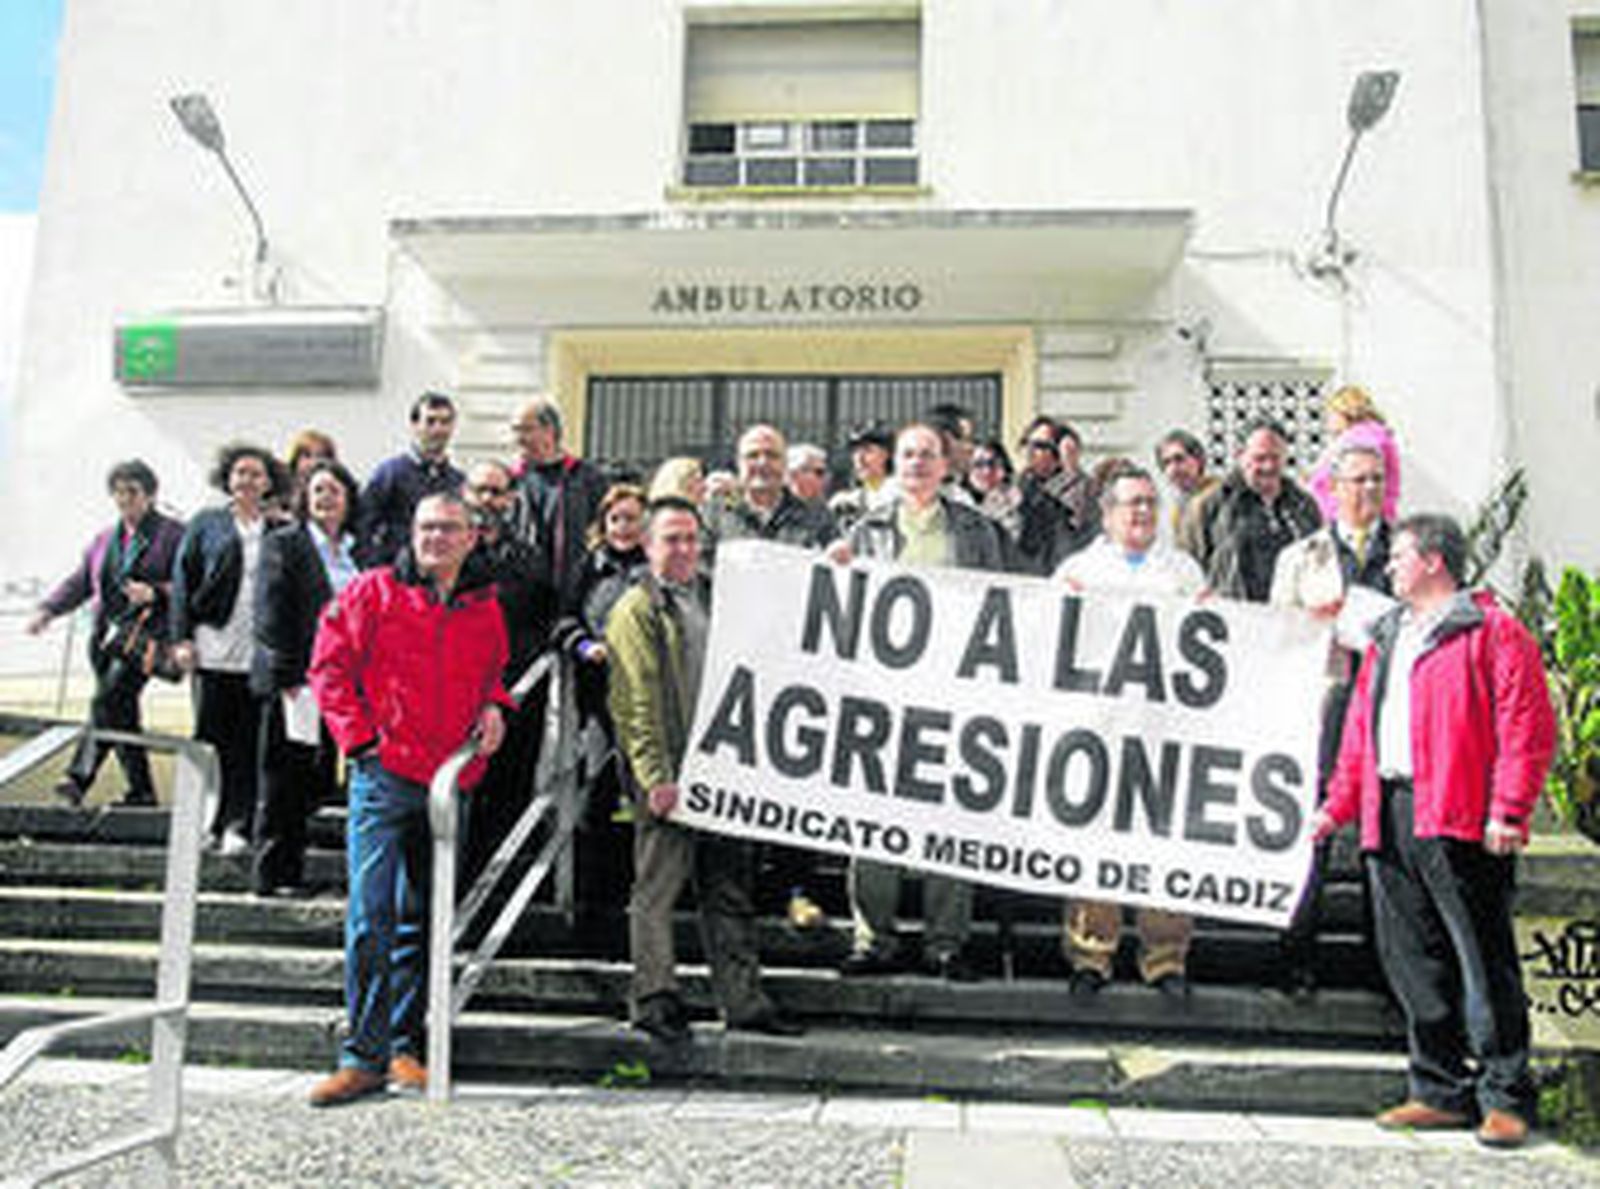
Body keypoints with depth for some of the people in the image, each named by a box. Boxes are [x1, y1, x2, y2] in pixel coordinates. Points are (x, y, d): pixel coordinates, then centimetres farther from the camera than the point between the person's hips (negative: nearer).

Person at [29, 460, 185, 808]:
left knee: (107, 701, -20)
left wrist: (155, 592, -20)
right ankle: (141, 792, 15)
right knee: (122, 714, 7)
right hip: (107, 634, 7)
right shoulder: (105, 538, 19)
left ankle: (80, 777, -22)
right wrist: (48, 609, 10)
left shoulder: (172, 534, -1)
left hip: (147, 634, -7)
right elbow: (80, 581, 20)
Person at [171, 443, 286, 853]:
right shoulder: (205, 524, 10)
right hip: (213, 650, 0)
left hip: (259, 656, 0)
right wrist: (182, 638, -1)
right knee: (211, 738, 2)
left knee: (250, 742, 0)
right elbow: (182, 580, 8)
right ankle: (207, 823, 13)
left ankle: (238, 826, 6)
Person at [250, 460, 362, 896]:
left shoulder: (355, 551, 15)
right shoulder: (283, 544, -1)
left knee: (318, 780, 5)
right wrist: (288, 677, -13)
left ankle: (289, 870, 14)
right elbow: (270, 615, -7)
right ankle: (273, 875, 9)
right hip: (293, 683, -5)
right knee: (283, 781, 1)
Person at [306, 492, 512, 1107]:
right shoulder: (374, 592, 0)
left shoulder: (485, 607, 11)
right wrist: (360, 738, -7)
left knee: (420, 920, 11)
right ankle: (362, 1055, 2)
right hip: (384, 774, -3)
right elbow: (329, 667, 1)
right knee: (371, 918, -7)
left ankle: (403, 1045, 21)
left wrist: (493, 707, 4)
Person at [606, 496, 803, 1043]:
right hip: (670, 775, -6)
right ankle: (655, 998, 12)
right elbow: (634, 704, -11)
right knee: (657, 887, 2)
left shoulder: (715, 600, 17)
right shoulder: (635, 610, -4)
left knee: (731, 888, 10)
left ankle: (743, 1000, 17)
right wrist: (655, 777, -18)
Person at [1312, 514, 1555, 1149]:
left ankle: (1505, 1098, 8)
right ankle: (1442, 1092, 21)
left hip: (1459, 823, -8)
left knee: (1483, 960, -3)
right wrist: (1340, 803, 17)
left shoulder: (1492, 632, -3)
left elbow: (1526, 728, -11)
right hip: (1390, 818, 8)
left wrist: (1507, 811, -18)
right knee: (1413, 961, 10)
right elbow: (1359, 730, 23)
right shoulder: (1387, 638, 21)